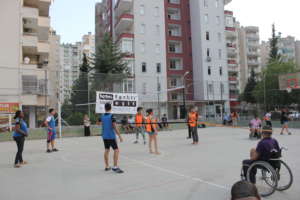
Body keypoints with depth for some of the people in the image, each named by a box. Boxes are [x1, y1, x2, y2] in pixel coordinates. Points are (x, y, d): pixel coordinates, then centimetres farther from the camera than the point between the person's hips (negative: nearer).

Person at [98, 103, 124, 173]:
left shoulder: (102, 116, 3)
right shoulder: (112, 116, -14)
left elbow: (98, 123, 23)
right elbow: (115, 127, -19)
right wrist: (120, 136, -17)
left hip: (104, 136, 6)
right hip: (111, 136, -6)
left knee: (107, 150, 14)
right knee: (116, 150, -3)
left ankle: (107, 166, 20)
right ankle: (115, 167, -9)